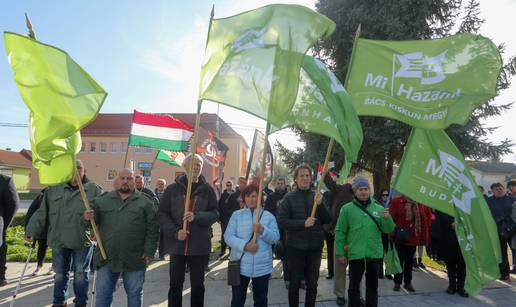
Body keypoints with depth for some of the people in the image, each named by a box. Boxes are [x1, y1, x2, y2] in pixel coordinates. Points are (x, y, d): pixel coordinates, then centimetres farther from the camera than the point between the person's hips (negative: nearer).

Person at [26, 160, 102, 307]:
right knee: (60, 274, 16)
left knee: (81, 274, 10)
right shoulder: (53, 190, 7)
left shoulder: (94, 190, -3)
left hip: (83, 241, -3)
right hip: (59, 241, 3)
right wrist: (32, 231, 1)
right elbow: (42, 213, 8)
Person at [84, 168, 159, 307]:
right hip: (107, 258, 2)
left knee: (134, 293, 11)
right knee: (102, 294, 10)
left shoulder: (145, 202, 1)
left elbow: (152, 229, -2)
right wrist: (88, 217, -17)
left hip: (134, 259, -1)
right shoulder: (103, 200, 8)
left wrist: (148, 252, -8)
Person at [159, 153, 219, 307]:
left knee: (198, 284, 12)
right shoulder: (172, 188, 1)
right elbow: (163, 214, -1)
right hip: (177, 244, 0)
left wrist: (197, 216, -19)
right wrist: (175, 232, -15)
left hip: (200, 245, 0)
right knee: (175, 284, 10)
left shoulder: (207, 190, 1)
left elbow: (215, 213, -1)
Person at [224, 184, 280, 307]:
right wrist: (244, 245, -22)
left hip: (262, 266, 1)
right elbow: (228, 236, -8)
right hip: (240, 265, -1)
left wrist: (262, 231, -23)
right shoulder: (236, 215, 1)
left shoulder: (268, 216, 3)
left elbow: (275, 237, -5)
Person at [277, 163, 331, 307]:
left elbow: (327, 220, 0)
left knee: (312, 284, 15)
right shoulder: (289, 197, -4)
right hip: (295, 247, -3)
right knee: (295, 283, 10)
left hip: (315, 247, 3)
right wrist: (303, 223, -22)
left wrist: (320, 205, -17)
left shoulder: (317, 196, 4)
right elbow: (281, 221, -12)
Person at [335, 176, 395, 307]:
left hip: (374, 254, 3)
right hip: (355, 254, -2)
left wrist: (387, 218, -17)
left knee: (373, 285, 17)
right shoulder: (347, 208, -4)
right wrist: (340, 253, -5)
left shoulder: (378, 208, 4)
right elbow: (340, 232, -3)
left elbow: (388, 230, 3)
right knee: (354, 286, 10)